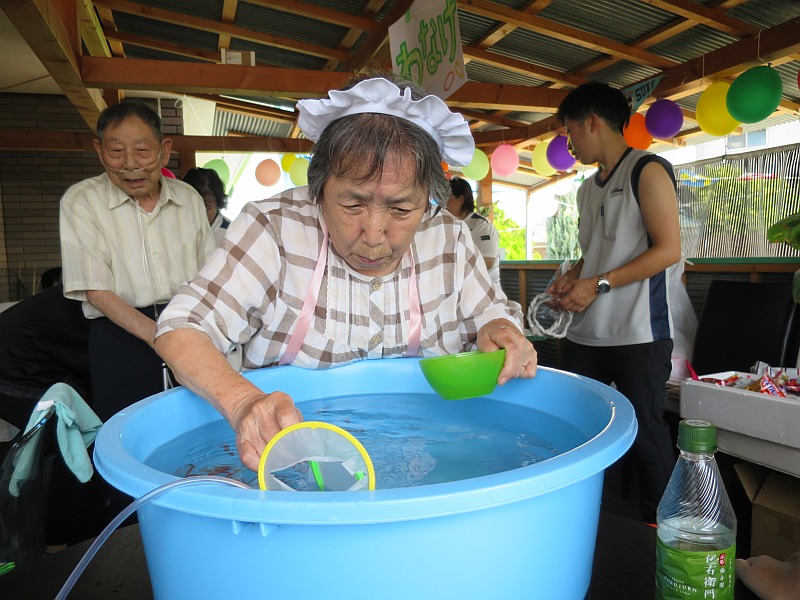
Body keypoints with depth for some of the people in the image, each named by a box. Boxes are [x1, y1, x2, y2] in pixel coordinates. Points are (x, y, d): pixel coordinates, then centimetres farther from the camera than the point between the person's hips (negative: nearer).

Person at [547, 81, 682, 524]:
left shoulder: (647, 171, -4)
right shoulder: (588, 188, 20)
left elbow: (668, 249, -12)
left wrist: (598, 285, -15)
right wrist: (570, 280, 5)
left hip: (638, 334, -7)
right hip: (586, 333, 7)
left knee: (646, 435, 1)